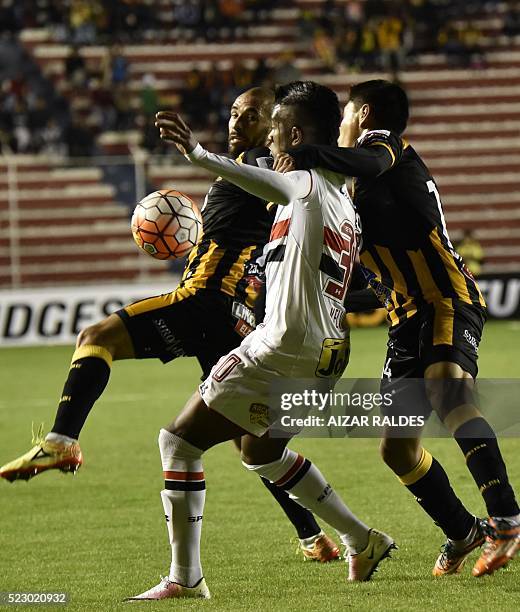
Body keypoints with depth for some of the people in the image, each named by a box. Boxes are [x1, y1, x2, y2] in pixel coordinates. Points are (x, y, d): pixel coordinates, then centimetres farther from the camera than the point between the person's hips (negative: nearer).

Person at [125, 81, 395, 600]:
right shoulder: (344, 203, 17)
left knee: (179, 440, -4)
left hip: (282, 351, -9)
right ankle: (363, 543, 31)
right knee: (260, 449, 31)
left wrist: (199, 155, -39)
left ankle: (185, 578, -7)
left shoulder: (306, 183, -8)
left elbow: (260, 182, -27)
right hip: (325, 357, 9)